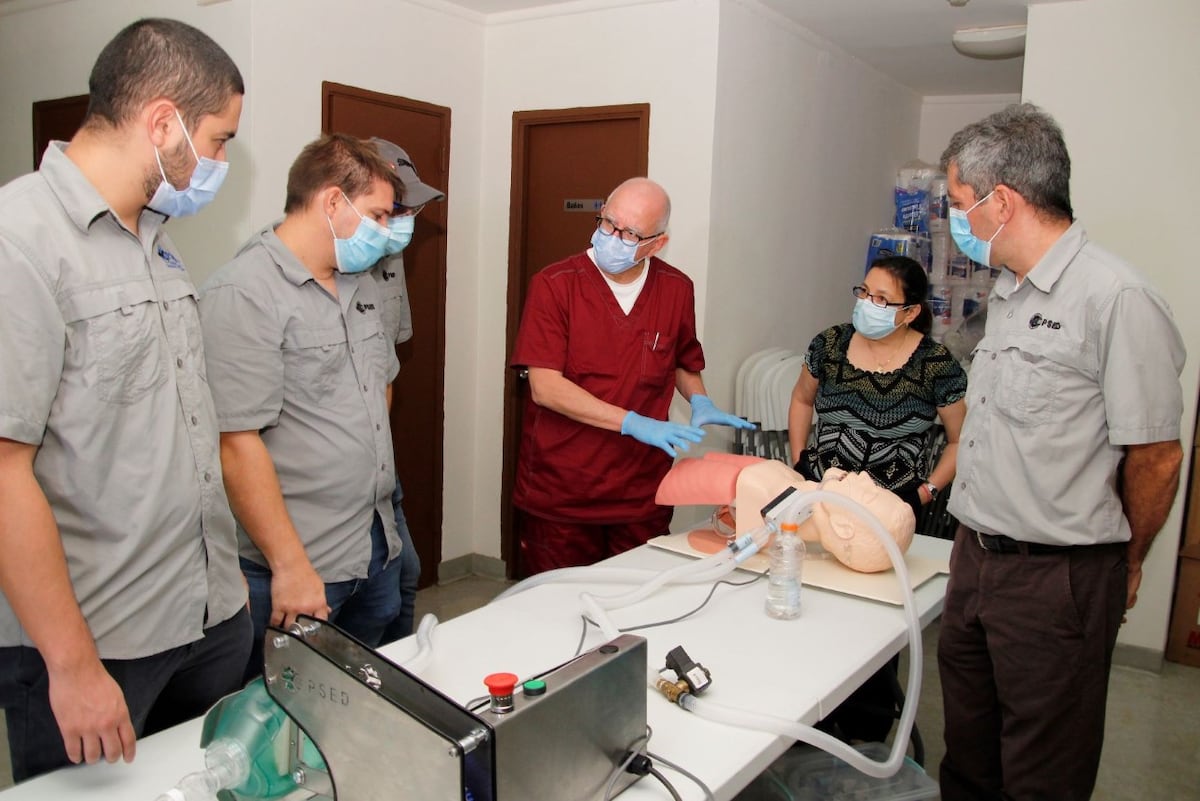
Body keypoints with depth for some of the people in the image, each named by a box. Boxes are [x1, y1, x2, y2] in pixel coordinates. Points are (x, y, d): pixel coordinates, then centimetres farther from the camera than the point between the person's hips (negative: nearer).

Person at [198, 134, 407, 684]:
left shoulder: (360, 282, 11)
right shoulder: (243, 295, -17)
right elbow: (237, 443, -21)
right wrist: (290, 566, -20)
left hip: (376, 551, 8)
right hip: (300, 567, -8)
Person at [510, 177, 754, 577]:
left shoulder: (676, 289, 3)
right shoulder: (553, 285, -9)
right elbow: (545, 387, -17)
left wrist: (699, 401, 0)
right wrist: (633, 423, -23)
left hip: (642, 495, 3)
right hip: (559, 495, -2)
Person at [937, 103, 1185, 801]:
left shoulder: (1117, 298, -17)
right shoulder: (1007, 294, 10)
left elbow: (1155, 456, -14)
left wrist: (1121, 566, 1)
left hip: (1059, 582, -7)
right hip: (975, 558, 8)